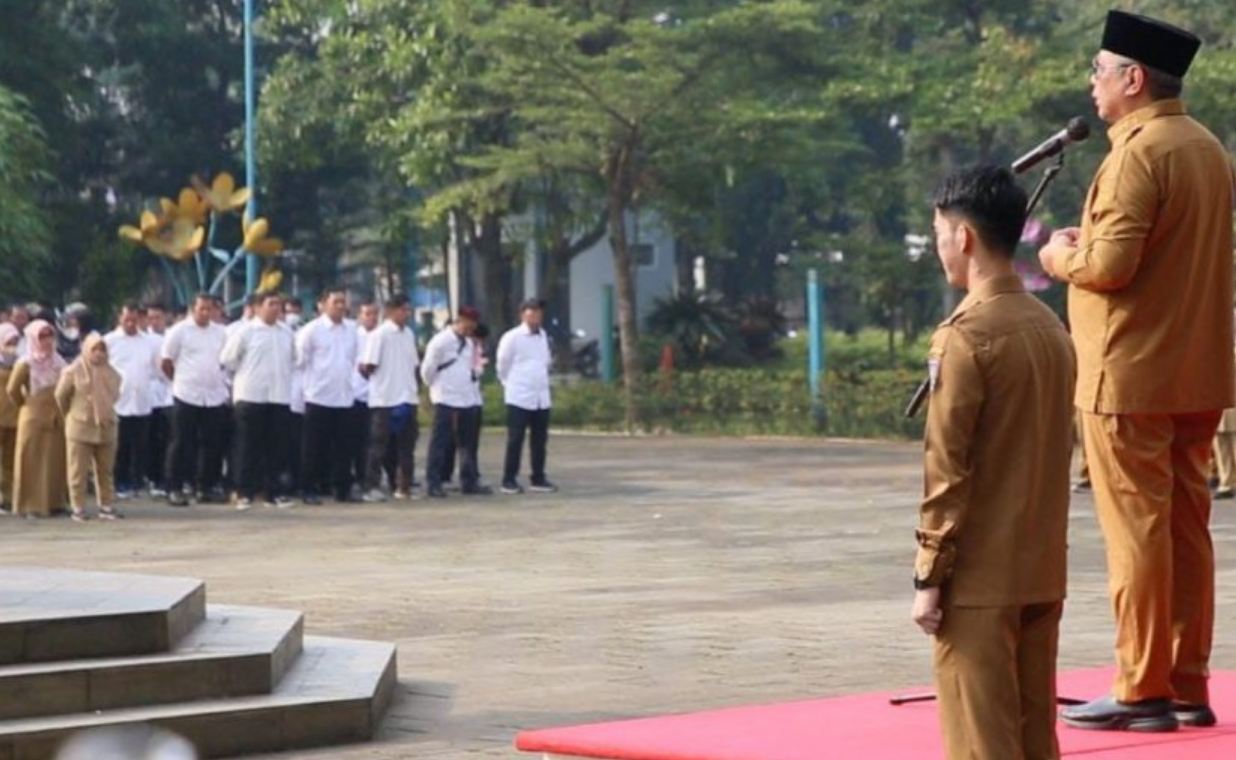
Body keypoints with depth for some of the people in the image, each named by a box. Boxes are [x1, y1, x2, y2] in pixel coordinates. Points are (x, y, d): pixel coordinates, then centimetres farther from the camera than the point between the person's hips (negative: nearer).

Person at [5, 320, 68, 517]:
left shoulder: (58, 362, 7)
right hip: (34, 418, -5)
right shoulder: (25, 364, -10)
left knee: (57, 461, 7)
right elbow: (13, 390, -8)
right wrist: (25, 404, 4)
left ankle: (54, 502, 15)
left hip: (56, 418, 5)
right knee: (34, 462, -3)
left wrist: (62, 408, 5)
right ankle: (32, 506, 1)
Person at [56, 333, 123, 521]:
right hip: (80, 429, -4)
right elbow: (61, 396, 0)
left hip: (106, 428, 4)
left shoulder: (111, 374, 3)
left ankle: (106, 506, 19)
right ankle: (78, 508, 6)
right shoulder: (73, 372, -9)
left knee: (105, 471, 11)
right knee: (79, 471, 0)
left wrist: (105, 413, 13)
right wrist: (70, 414, 10)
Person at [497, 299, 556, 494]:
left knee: (540, 440, 9)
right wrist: (510, 385, 7)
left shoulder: (543, 336, 11)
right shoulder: (512, 338, -8)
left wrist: (542, 382, 14)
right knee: (515, 440, -4)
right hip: (519, 398, -6)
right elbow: (502, 365, -1)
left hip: (541, 397, 6)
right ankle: (509, 480, 1)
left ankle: (538, 478, 17)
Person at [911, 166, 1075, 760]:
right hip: (1043, 572, 7)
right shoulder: (1051, 328, 8)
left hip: (979, 577, -7)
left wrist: (929, 576, -10)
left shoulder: (965, 337, -14)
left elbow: (946, 469, -15)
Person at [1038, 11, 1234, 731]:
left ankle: (1142, 692, 0)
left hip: (1131, 375, -9)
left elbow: (1110, 265, -23)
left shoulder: (1137, 154, -15)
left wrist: (1062, 257, -2)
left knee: (1136, 532, -3)